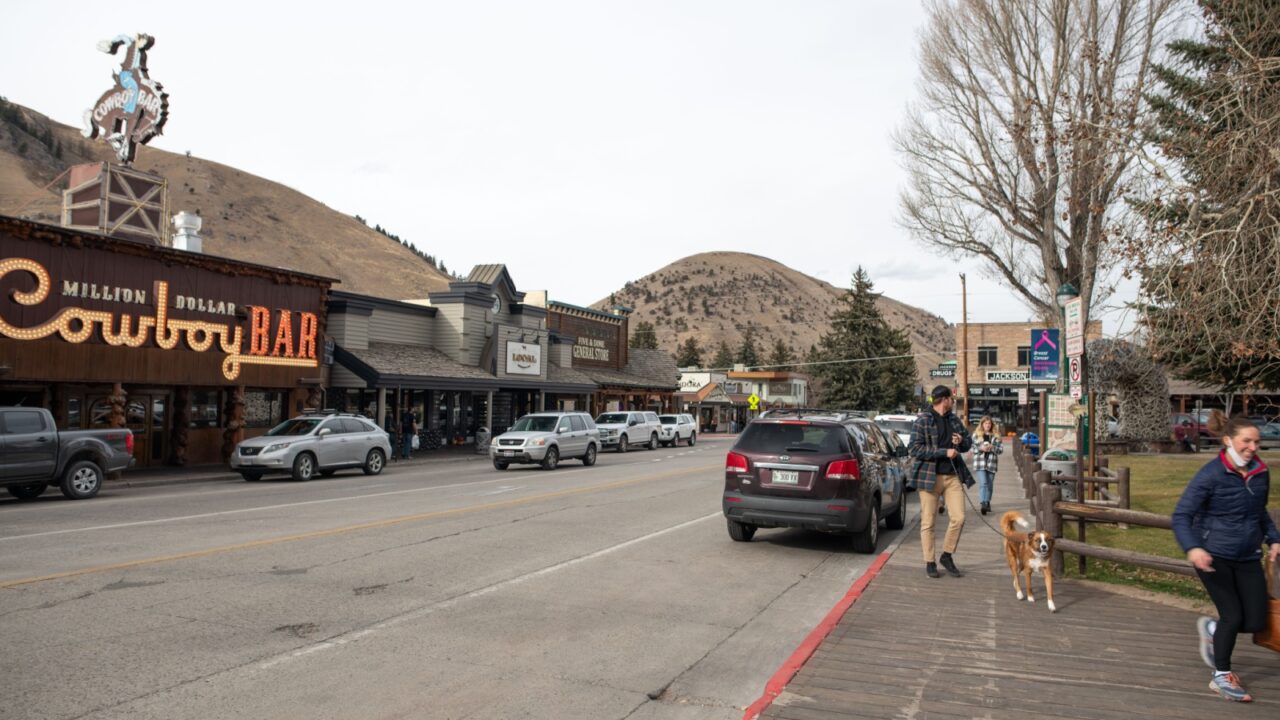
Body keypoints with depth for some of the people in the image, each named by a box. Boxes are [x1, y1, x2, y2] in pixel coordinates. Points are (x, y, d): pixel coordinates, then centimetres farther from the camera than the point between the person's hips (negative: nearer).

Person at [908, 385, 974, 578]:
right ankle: (929, 563, 13)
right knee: (928, 522, 1)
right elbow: (914, 449, -15)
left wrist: (961, 441, -1)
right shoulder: (922, 420, -8)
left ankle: (946, 556, 19)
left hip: (953, 476, 5)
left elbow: (969, 442, 23)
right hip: (929, 476, -5)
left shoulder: (954, 419, 12)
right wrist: (944, 452, -17)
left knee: (958, 518, 0)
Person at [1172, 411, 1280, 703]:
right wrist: (1193, 548, -33)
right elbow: (1181, 516, -18)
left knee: (1256, 622, 3)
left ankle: (1212, 629, 36)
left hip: (1247, 557, 6)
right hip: (1213, 556, -6)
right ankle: (1222, 677, 17)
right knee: (1233, 615, -4)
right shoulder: (1211, 474, -17)